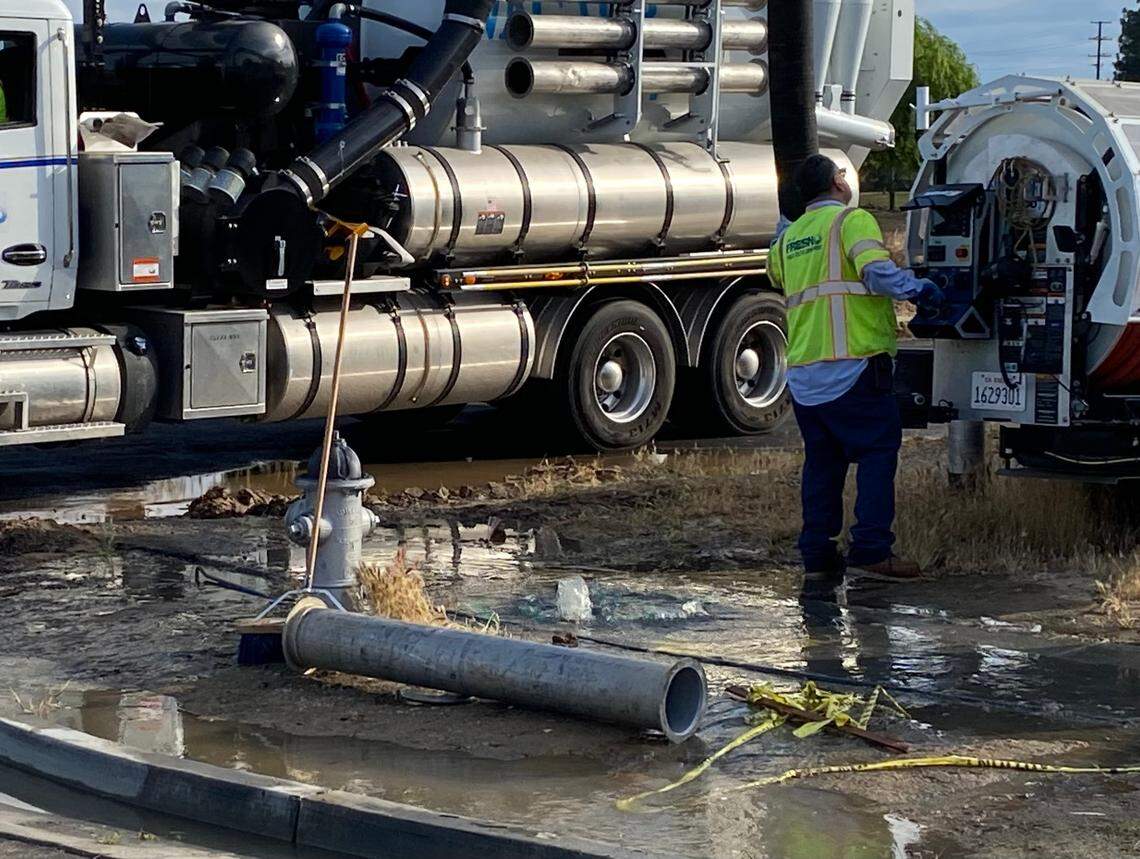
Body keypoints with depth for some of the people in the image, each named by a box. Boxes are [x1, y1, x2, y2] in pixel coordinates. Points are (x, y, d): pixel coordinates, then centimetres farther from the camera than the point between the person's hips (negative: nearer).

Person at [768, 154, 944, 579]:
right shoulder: (853, 220, -4)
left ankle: (817, 551, 12)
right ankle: (871, 548, -10)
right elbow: (878, 272, -18)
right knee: (878, 451, -3)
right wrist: (920, 289, -6)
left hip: (802, 371, 7)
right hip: (852, 366, -7)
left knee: (821, 460, 13)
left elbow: (775, 272, 35)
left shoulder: (788, 237, 17)